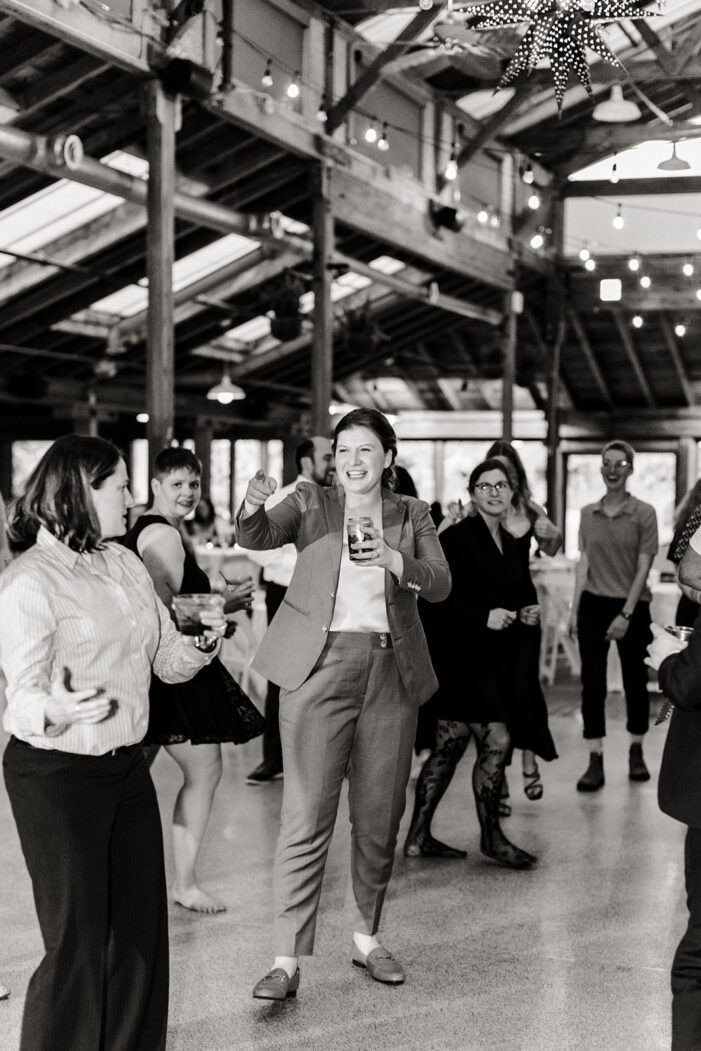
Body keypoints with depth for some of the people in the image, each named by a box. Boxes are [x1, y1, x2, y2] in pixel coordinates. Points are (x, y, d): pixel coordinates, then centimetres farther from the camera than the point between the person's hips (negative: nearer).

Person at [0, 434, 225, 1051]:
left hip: (128, 766, 7)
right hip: (57, 775, -7)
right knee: (78, 942, 0)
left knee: (142, 925, 11)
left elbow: (167, 660, 13)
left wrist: (202, 642, -8)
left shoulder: (123, 563, 9)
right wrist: (56, 710, -40)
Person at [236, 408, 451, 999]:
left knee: (379, 817, 11)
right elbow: (258, 539, -12)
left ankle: (367, 939, 27)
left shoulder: (412, 515, 11)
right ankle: (287, 960, -4)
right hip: (321, 667, -3)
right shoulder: (311, 504, 6)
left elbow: (440, 584, -1)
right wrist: (252, 508, -34)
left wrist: (393, 559, -19)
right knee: (307, 818, -8)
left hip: (390, 672, 3)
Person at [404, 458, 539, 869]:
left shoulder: (512, 545, 15)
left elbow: (520, 596, 25)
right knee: (497, 741, -9)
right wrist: (484, 617, -20)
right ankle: (491, 836, 6)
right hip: (462, 657, -8)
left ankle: (419, 836, 17)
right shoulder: (456, 538, -9)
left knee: (450, 746, 10)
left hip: (495, 661, 8)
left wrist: (527, 613, 4)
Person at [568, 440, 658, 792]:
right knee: (592, 682, 0)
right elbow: (583, 563, 7)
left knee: (635, 680, 8)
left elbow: (643, 567, -8)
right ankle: (595, 762, 4)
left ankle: (636, 753, 25)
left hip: (632, 606, -2)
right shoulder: (588, 513, 6)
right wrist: (574, 609, 2)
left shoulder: (644, 513, -5)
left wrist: (626, 614, -13)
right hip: (593, 604, 2)